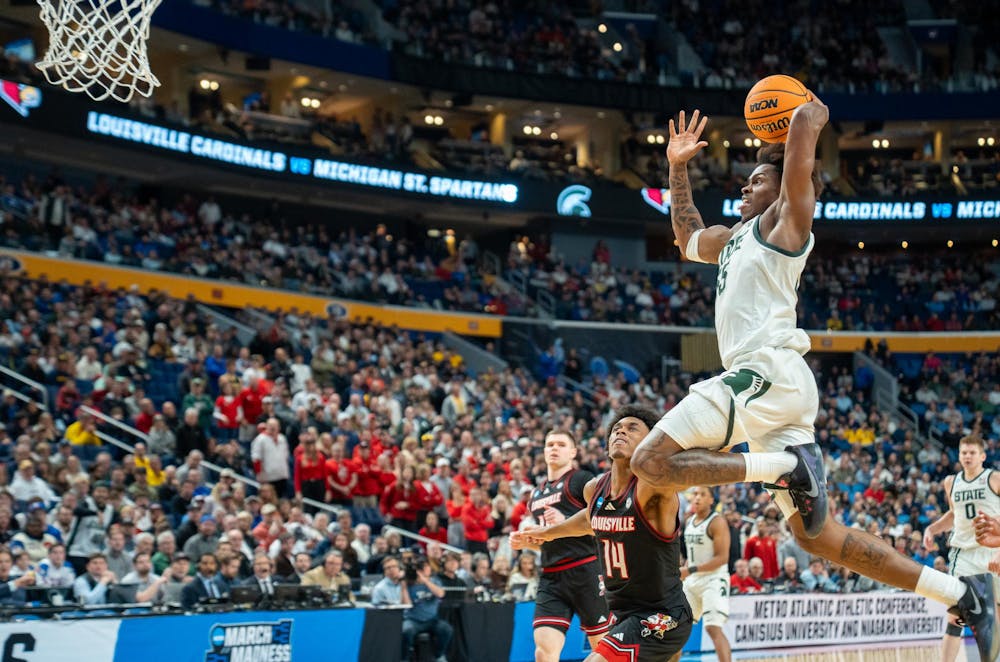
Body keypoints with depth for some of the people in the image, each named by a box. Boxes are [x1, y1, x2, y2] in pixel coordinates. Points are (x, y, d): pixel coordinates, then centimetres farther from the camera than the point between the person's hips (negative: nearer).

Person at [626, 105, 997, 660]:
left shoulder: (785, 219, 5)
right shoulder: (736, 237, 29)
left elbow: (805, 121, -4)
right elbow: (687, 238, 48)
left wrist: (811, 115, 17)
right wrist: (677, 170, 41)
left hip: (769, 371, -9)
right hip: (769, 386, 9)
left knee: (652, 462, -19)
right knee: (814, 533, 4)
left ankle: (788, 467, -21)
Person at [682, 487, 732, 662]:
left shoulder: (717, 522, -13)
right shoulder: (689, 522, 11)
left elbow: (722, 558, -19)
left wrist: (691, 570, -22)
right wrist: (684, 570, 8)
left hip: (713, 580, -8)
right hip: (692, 581, 8)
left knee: (713, 628, -21)